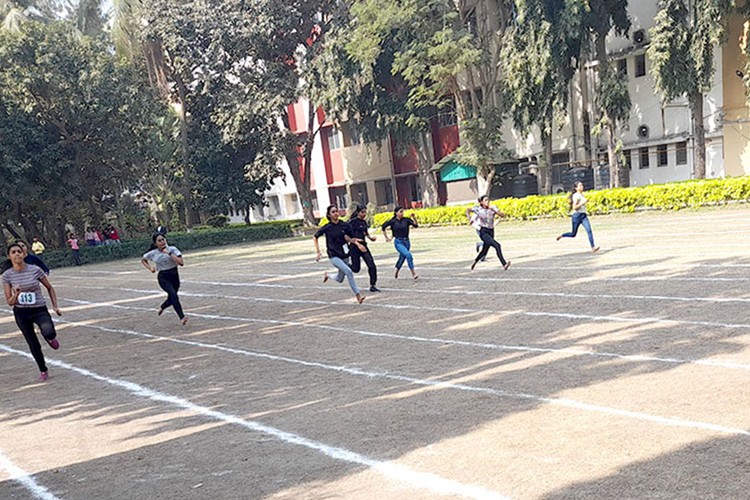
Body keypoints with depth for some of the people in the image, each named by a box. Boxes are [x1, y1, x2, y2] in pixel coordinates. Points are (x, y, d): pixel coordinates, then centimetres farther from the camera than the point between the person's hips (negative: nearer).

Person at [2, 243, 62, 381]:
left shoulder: (35, 270, -8)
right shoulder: (7, 275, -6)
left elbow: (49, 288, 6)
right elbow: (9, 302, -3)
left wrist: (55, 306, 0)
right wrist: (16, 295, -25)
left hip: (39, 310, -2)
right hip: (21, 313, 2)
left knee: (48, 333, -31)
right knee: (33, 345, 7)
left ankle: (51, 337, 8)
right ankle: (43, 371, 30)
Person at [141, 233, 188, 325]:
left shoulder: (172, 249, -8)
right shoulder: (153, 253, -4)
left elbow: (181, 263, -20)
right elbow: (143, 260, 16)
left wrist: (169, 253, -24)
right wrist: (150, 268, -1)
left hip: (174, 276, 2)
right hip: (163, 277, -2)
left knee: (171, 299, 15)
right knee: (173, 294, -27)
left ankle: (162, 307, 51)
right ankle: (182, 317, -31)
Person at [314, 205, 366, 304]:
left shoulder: (345, 225, -3)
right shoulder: (327, 228, -9)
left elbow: (351, 239, 10)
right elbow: (315, 237, 4)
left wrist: (357, 244, -10)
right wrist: (318, 252, -1)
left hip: (344, 255, 4)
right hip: (334, 256, -4)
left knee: (340, 280, 14)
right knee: (348, 271, -26)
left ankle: (327, 275, 46)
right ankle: (358, 295, -21)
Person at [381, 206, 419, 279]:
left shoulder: (406, 220, -1)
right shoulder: (393, 221, -6)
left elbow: (416, 225, -10)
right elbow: (383, 228, 5)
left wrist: (414, 218, -23)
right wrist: (386, 237, 6)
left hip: (406, 241, 4)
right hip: (398, 242, -4)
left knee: (402, 258, 16)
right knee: (408, 255, -24)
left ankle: (396, 273, 40)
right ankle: (413, 273, -18)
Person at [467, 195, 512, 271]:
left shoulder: (492, 208, 1)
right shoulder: (478, 208, -4)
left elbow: (502, 215, -10)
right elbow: (468, 210, 14)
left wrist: (494, 210, -23)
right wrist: (469, 219, -2)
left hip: (491, 231, 5)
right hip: (483, 231, -5)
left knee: (484, 251, 19)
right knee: (497, 245, -25)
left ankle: (475, 262, 46)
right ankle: (504, 264, -27)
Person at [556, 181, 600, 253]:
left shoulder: (582, 195, 15)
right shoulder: (576, 195, -11)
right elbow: (574, 207, -17)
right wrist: (583, 203, -21)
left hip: (583, 215, 7)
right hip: (577, 215, -7)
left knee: (589, 230, -14)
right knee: (573, 234, 6)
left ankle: (593, 247, -21)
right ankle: (561, 235, 32)